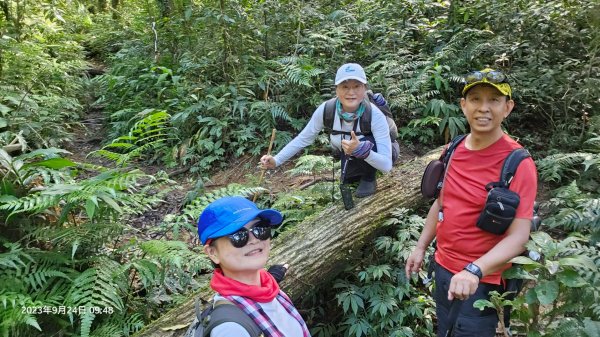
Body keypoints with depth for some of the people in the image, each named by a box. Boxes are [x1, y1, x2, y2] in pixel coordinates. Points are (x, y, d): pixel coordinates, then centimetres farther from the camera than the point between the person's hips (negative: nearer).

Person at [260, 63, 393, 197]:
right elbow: (303, 139, -16)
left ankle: (369, 179, -3)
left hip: (374, 154, -4)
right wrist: (276, 160, -27)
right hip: (349, 158, 5)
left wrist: (361, 150, -55)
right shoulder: (326, 109, -28)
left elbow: (387, 165, -37)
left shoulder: (375, 115, -36)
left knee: (365, 144, -33)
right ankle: (361, 174, 21)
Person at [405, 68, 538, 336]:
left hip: (481, 281, -6)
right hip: (443, 267, 6)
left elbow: (518, 237, -23)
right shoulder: (454, 150, -1)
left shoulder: (517, 163, -19)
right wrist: (421, 247, 12)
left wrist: (475, 271, -36)